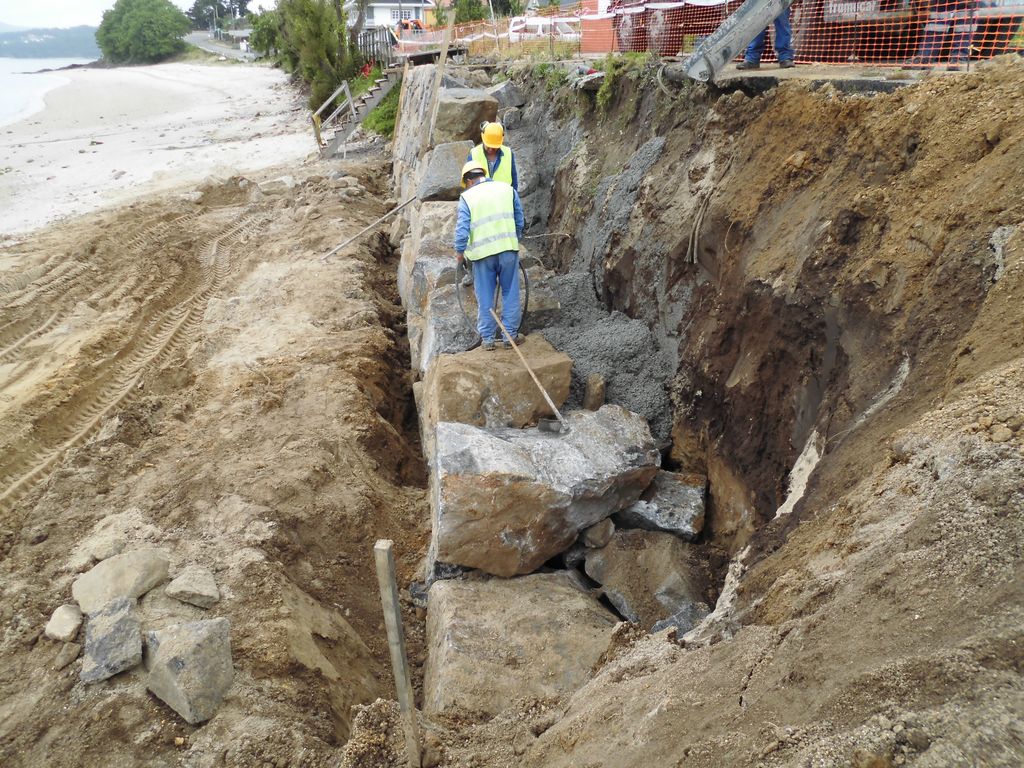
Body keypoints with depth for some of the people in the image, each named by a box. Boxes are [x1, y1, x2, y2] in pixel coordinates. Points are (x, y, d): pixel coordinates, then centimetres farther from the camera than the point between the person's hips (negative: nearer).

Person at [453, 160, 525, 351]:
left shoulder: (467, 196, 0)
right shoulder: (507, 189, 8)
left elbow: (462, 228, -5)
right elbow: (520, 221, 10)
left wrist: (459, 252, 6)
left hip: (482, 252, -1)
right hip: (508, 248, 1)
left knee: (485, 297, 9)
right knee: (510, 294, 10)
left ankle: (488, 338, 14)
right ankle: (510, 335, 12)